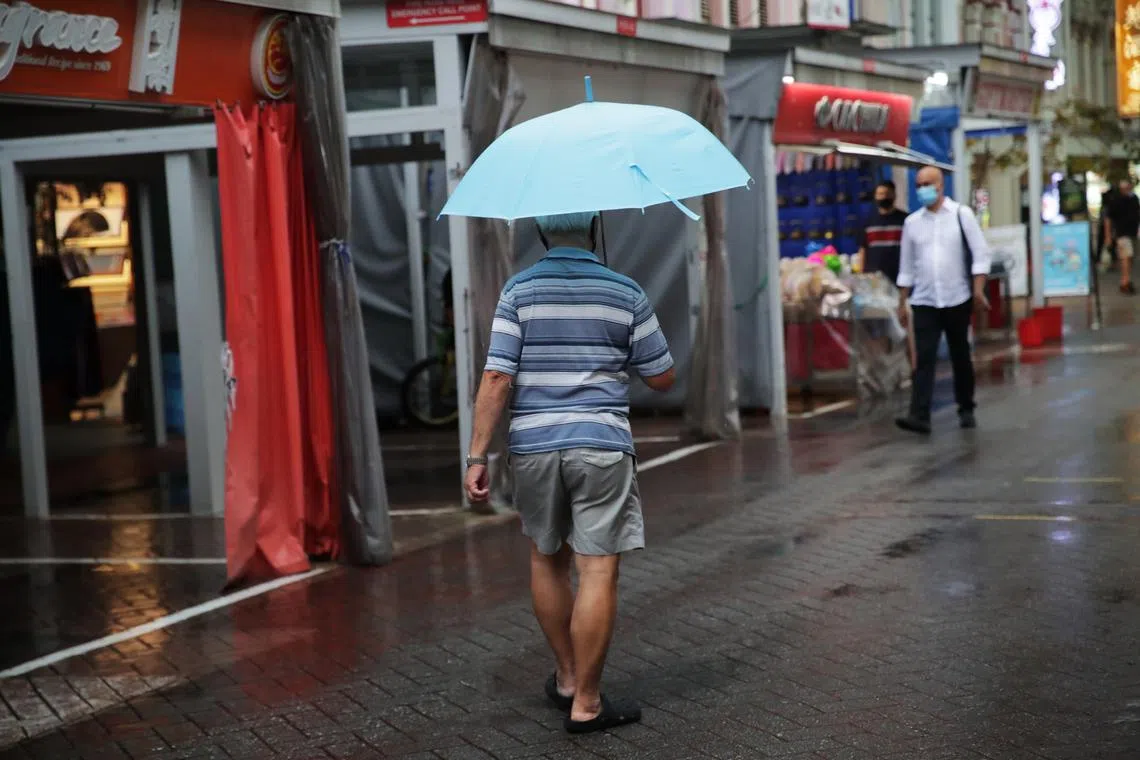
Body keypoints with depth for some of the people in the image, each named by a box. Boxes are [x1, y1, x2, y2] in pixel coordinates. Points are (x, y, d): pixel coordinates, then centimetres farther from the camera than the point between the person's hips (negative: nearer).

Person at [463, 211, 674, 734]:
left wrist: (477, 457, -6)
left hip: (533, 445, 2)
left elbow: (496, 381, -8)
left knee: (547, 560, 20)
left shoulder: (520, 290, -1)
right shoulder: (626, 294, 0)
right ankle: (585, 703, 0)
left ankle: (567, 676, 31)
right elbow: (661, 378, 7)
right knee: (598, 572, 0)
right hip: (601, 445, -2)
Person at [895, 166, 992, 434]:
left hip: (957, 299, -1)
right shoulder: (912, 222, 7)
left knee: (960, 357, 10)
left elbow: (980, 253, -4)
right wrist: (902, 302, 10)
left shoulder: (961, 214, -1)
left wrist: (978, 290, -12)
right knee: (924, 359, -9)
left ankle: (966, 410, 24)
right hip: (924, 301, 1)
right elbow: (906, 266, 11)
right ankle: (920, 416, -16)